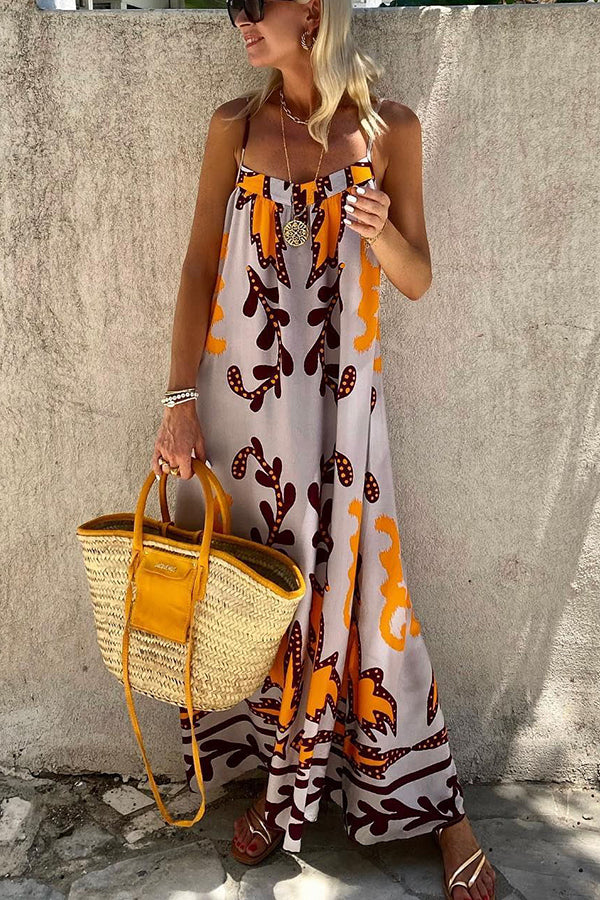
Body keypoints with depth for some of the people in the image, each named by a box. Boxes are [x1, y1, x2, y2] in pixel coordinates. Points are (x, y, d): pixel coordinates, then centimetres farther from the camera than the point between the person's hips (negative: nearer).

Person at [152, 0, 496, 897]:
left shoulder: (390, 128, 1)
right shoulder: (235, 125, 5)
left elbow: (418, 280, 4)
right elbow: (200, 266, 3)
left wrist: (381, 232, -18)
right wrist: (182, 399, -5)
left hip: (340, 395, -2)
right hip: (239, 392, 2)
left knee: (351, 582, 2)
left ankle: (438, 806, 20)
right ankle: (275, 774, 31)